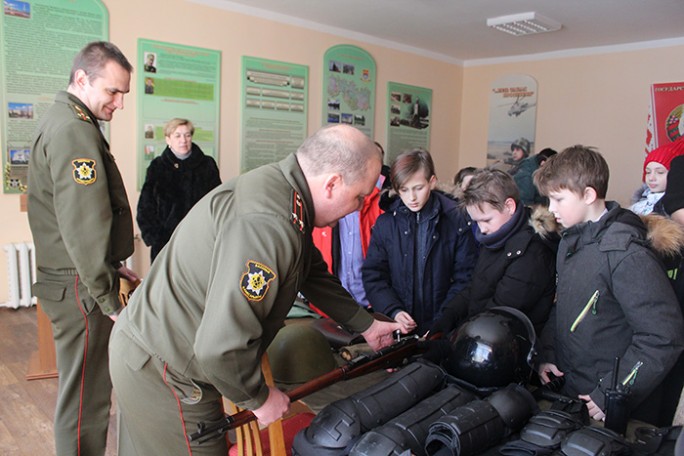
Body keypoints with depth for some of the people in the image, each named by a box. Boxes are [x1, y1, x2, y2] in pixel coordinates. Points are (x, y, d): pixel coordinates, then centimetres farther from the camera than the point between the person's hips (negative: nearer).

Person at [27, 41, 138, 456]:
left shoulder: (64, 121, 15)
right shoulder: (74, 130, -19)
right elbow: (85, 227, -24)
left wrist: (113, 266, 17)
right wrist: (110, 299, -18)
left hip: (78, 279, 10)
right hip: (81, 286, -10)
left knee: (87, 386, 21)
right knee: (86, 396, 1)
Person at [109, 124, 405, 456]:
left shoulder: (283, 189, 0)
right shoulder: (265, 224, -34)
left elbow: (314, 274, 14)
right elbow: (220, 346, -34)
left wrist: (365, 325, 18)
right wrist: (259, 398, -15)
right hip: (159, 370, -9)